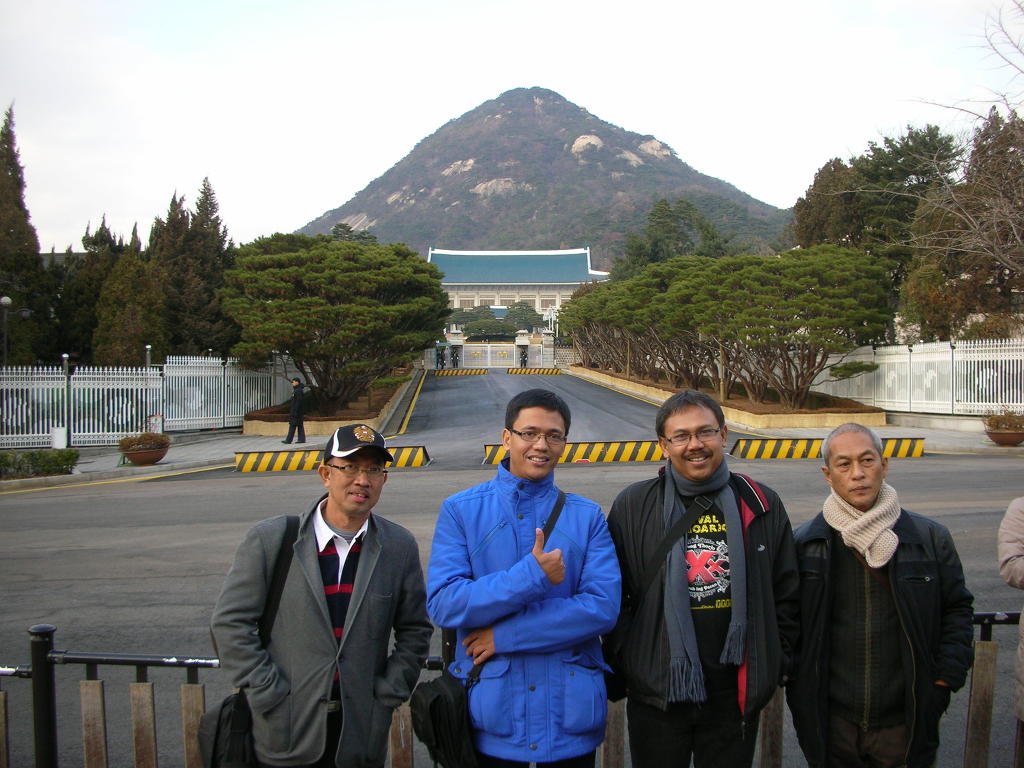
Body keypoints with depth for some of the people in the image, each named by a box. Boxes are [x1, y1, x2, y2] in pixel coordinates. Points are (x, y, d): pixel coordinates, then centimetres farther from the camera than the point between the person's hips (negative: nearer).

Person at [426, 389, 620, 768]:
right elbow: (442, 603, -12)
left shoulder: (587, 516, 2)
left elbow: (603, 606, -10)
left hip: (571, 712, 1)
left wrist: (504, 636, -15)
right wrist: (532, 577, -22)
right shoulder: (461, 510, -2)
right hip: (490, 711, -1)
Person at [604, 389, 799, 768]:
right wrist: (618, 675, -3)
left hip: (736, 694, 1)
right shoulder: (633, 506, -2)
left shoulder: (761, 505, 3)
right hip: (657, 694, -1)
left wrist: (776, 666, 6)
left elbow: (785, 594, 10)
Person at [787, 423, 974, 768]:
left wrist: (944, 680, 0)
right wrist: (796, 686, -1)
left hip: (905, 723, 0)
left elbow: (957, 608, 9)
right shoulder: (804, 543, -2)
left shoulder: (930, 538, -1)